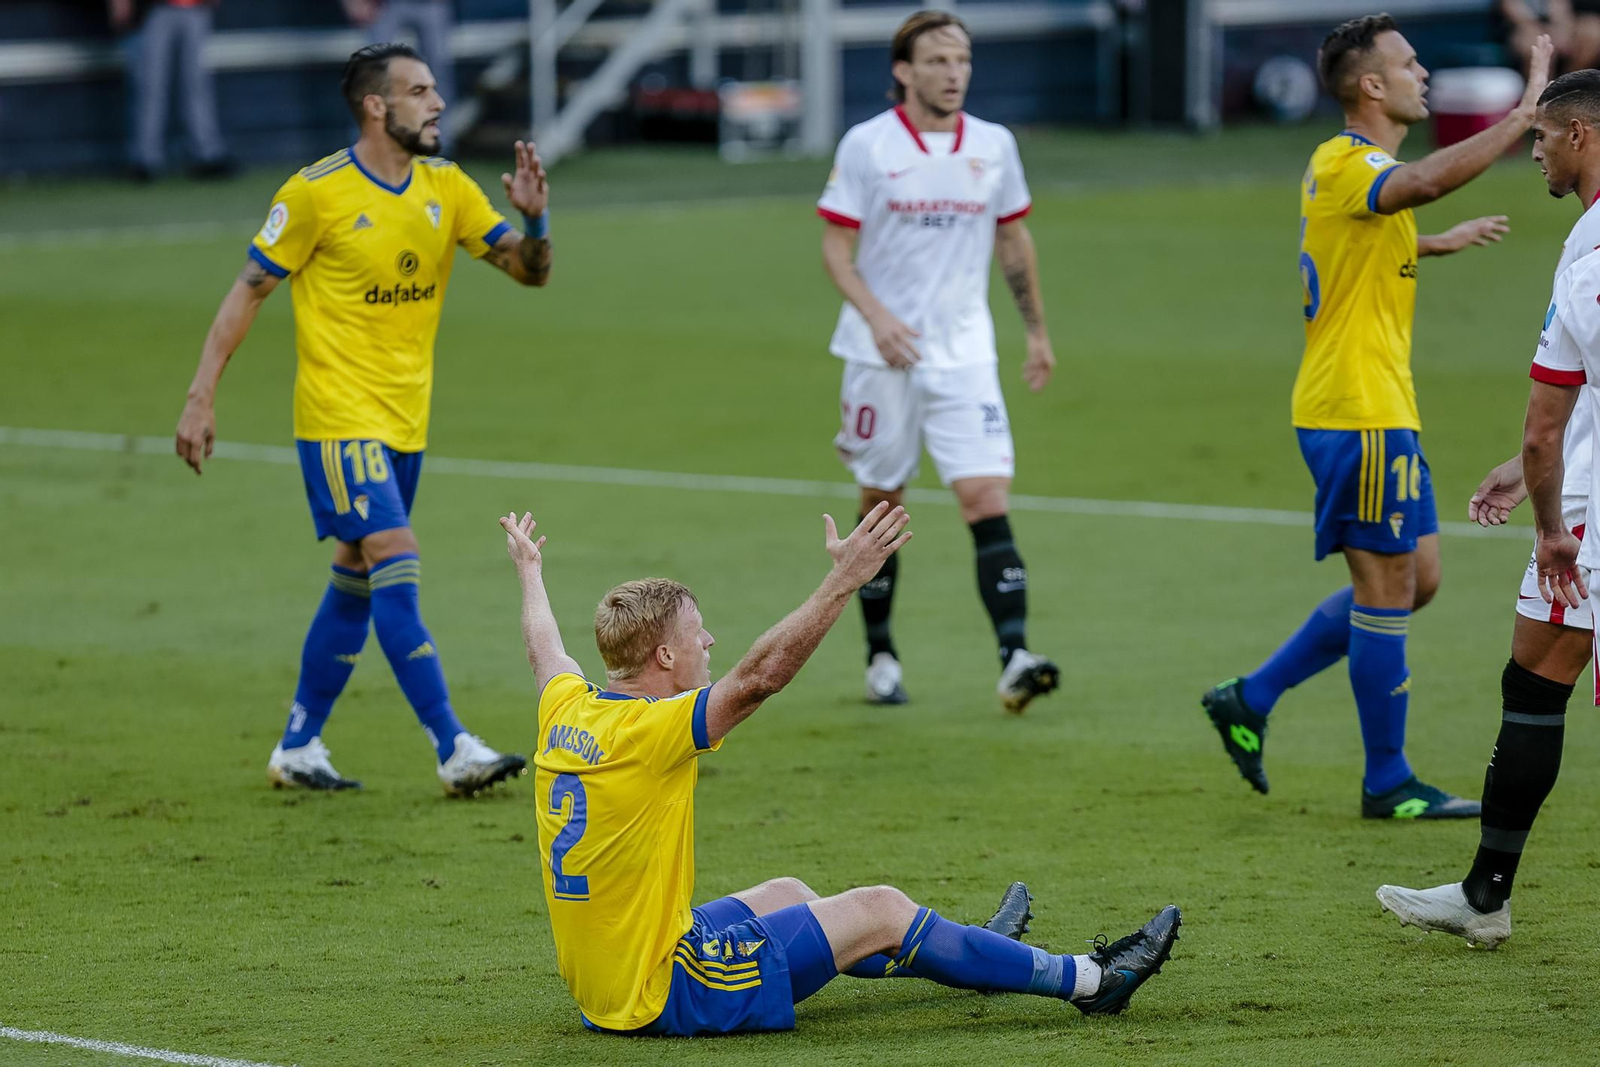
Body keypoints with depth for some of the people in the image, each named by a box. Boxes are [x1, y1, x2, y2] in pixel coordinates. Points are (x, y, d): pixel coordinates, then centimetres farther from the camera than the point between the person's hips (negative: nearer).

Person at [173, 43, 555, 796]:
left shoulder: (447, 189, 5)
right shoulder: (317, 193, -11)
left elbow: (529, 270, 5)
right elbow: (249, 291, -6)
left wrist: (534, 219, -18)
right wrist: (201, 397, -9)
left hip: (406, 422, 7)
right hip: (339, 416, -7)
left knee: (356, 582, 12)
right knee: (397, 564, -16)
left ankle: (297, 747, 23)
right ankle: (454, 751, -18)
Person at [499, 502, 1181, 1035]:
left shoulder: (565, 713, 2)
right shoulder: (646, 733, -23)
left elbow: (546, 651, 25)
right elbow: (760, 675, -31)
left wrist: (530, 572, 44)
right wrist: (844, 579, -32)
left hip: (601, 986, 9)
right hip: (668, 995, -9)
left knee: (786, 895, 29)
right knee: (880, 910, -1)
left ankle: (959, 956, 49)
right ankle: (1087, 981, 9)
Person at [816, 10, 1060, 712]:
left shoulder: (994, 146, 6)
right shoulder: (866, 145, -4)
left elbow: (1013, 241, 18)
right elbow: (835, 246, -4)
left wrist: (1037, 332, 20)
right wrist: (876, 315, -19)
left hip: (964, 356, 2)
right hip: (883, 356, -2)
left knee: (988, 498, -12)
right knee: (882, 504, 7)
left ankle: (1015, 659, -21)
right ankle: (880, 656, 22)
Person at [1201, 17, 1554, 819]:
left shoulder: (1351, 167, 16)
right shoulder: (1343, 164, -16)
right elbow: (1426, 181, -39)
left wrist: (1437, 245, 36)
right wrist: (1526, 112, -38)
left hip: (1380, 411, 10)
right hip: (1357, 412, -10)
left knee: (1411, 582, 13)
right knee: (1388, 589, -4)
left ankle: (1251, 699, 18)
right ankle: (1387, 782, 5)